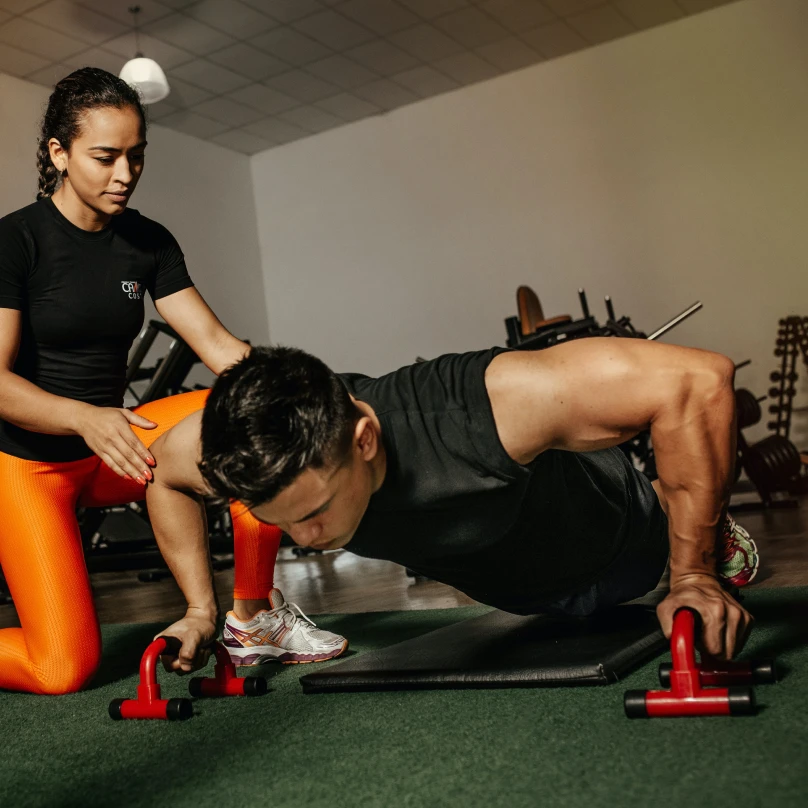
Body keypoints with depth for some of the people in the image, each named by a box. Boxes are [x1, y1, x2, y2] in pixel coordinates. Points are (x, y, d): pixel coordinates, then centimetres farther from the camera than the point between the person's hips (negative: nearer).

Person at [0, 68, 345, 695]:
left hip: (107, 449, 5)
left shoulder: (149, 243, 2)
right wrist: (85, 419, -41)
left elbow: (217, 343, -6)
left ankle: (256, 620, -10)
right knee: (64, 668, -18)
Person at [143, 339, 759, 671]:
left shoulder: (483, 409, -50)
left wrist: (693, 578, -39)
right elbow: (162, 477, -10)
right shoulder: (237, 443, -35)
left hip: (611, 547, -4)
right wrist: (199, 607, -13)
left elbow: (697, 379, -45)